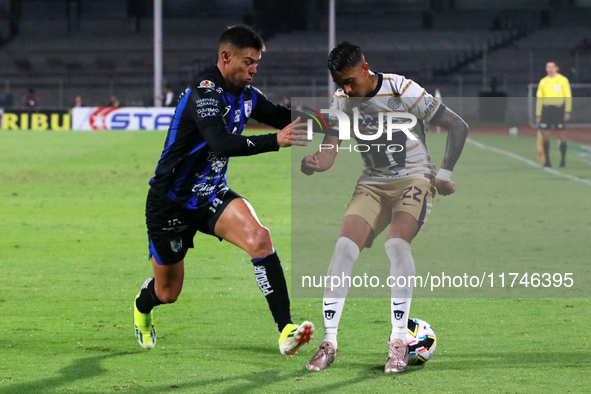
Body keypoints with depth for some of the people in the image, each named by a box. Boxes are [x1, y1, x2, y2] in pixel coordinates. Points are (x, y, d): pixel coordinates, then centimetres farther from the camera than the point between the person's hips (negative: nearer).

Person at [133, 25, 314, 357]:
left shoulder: (245, 94, -2)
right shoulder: (204, 94, -27)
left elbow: (284, 118, 12)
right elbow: (222, 143, -44)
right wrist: (275, 141, -54)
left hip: (212, 193, 6)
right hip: (171, 202, -6)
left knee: (258, 237, -26)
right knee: (168, 292, 10)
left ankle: (285, 329, -30)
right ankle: (143, 306, 50)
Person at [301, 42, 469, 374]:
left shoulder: (402, 89, -16)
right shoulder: (342, 101, -1)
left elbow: (458, 126, -10)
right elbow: (329, 152, -5)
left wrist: (445, 174, -13)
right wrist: (313, 163, -28)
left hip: (414, 179, -5)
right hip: (372, 185, 5)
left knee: (397, 243, -29)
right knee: (344, 247, -16)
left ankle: (399, 341, -20)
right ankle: (329, 342, -10)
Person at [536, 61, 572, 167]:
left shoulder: (563, 80, 3)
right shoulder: (543, 81, 14)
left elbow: (568, 96, 1)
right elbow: (539, 98, 17)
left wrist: (567, 112, -7)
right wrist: (538, 114, 12)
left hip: (558, 109, -3)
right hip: (546, 109, 3)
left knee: (561, 135, -3)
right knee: (545, 135, -3)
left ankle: (563, 159, 6)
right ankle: (547, 160, 3)